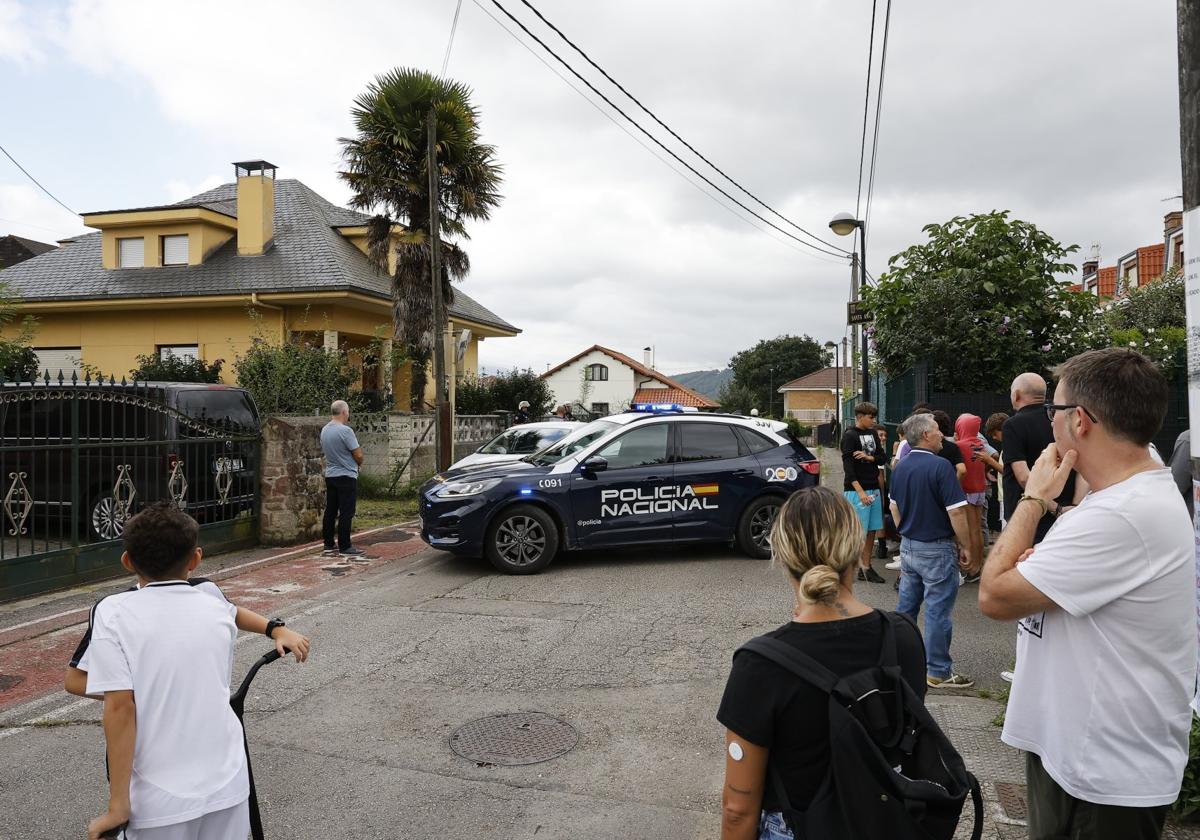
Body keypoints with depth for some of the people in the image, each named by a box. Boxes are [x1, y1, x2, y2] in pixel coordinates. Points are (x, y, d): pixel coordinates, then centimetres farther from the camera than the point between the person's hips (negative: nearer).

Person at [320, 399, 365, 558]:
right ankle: (345, 548, -2)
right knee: (346, 513, -4)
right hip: (346, 476, -8)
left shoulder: (324, 430, 7)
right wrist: (359, 464, 6)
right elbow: (358, 455, -17)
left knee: (330, 511, 12)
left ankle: (328, 545, 18)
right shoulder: (345, 430, -18)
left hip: (330, 475, 8)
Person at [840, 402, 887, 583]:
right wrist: (860, 491, -22)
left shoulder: (872, 434, 13)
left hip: (874, 489, 7)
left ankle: (866, 567, 16)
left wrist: (869, 457, -10)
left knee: (872, 530, 8)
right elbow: (848, 466, -16)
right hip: (856, 490, -7)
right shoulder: (850, 436, -9)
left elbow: (883, 458, 13)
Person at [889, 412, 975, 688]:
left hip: (908, 547, 8)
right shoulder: (940, 466, -18)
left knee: (906, 607, 16)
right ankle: (939, 673, 9)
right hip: (936, 549, -7)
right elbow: (956, 512, -19)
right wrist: (966, 547, -9)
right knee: (938, 611, 1)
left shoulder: (900, 468, 5)